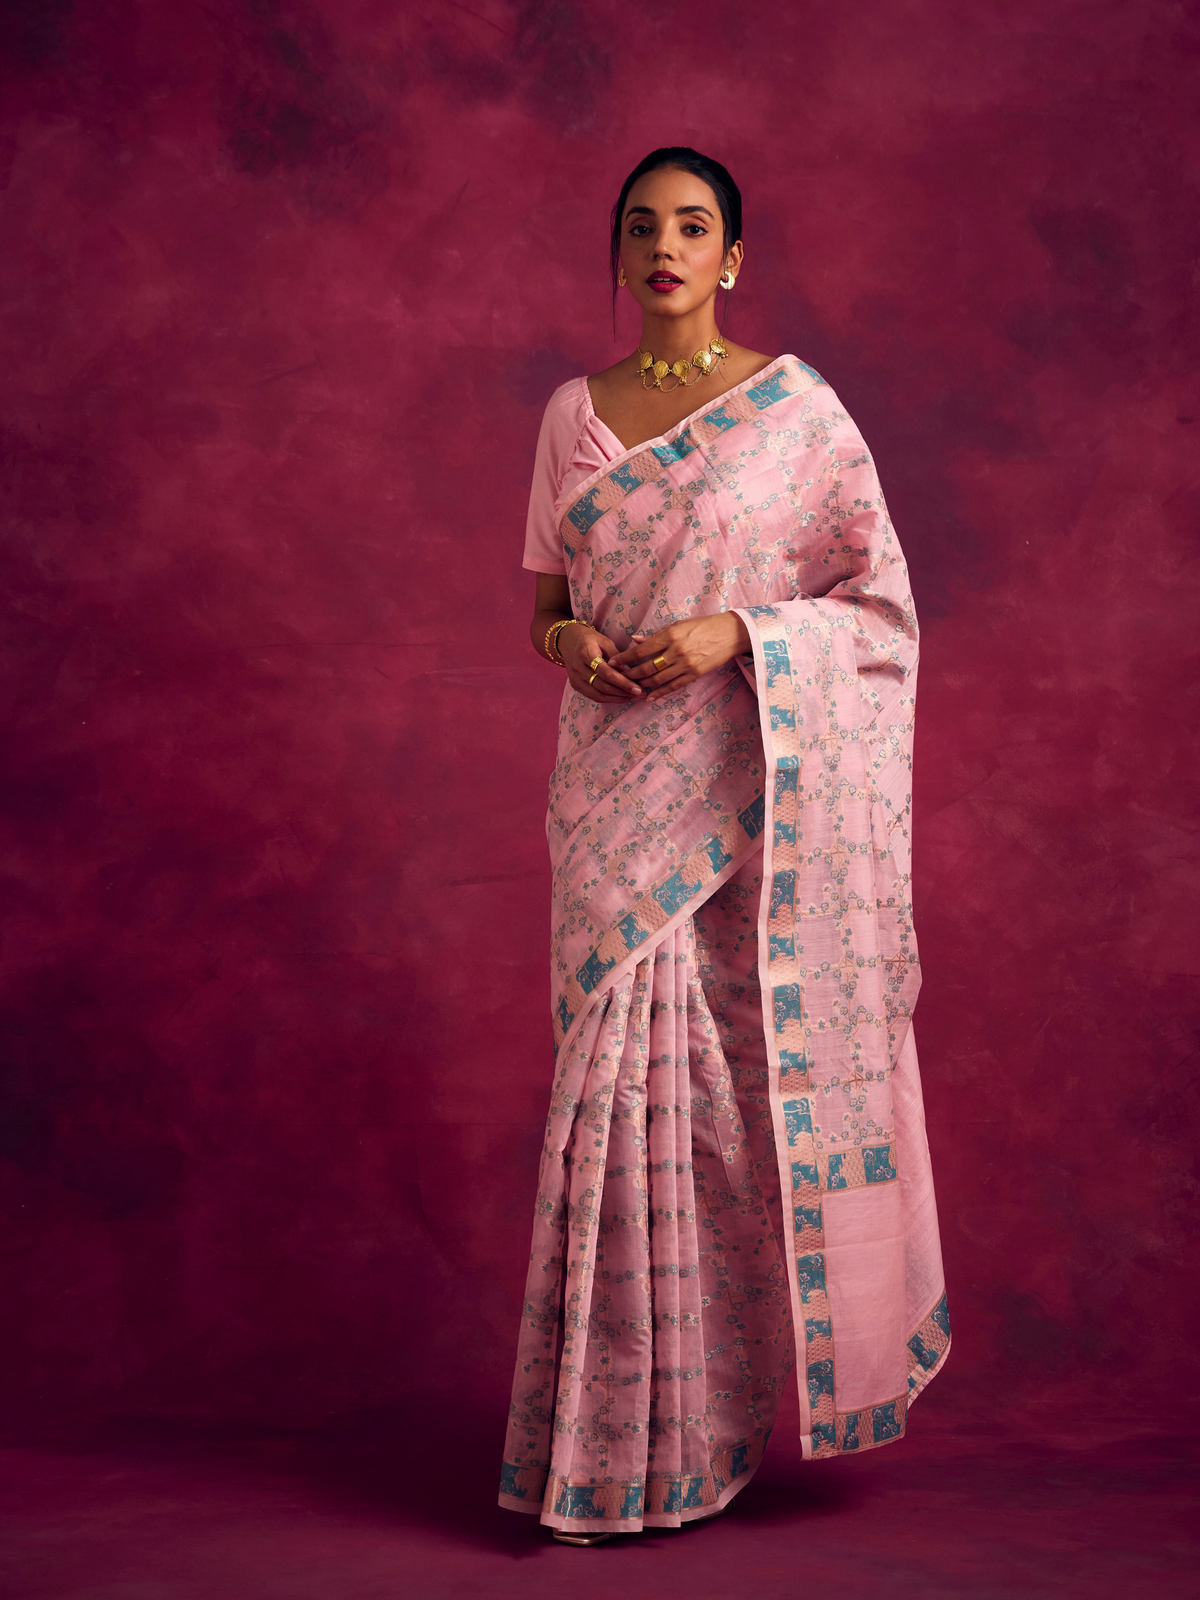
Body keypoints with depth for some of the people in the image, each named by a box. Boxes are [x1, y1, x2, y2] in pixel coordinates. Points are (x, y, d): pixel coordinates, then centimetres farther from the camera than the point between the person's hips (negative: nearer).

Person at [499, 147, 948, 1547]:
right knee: (630, 1062, 1)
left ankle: (748, 1387, 14)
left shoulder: (796, 408, -1)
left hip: (752, 786, -3)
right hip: (617, 791, 3)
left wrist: (736, 633, -15)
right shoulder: (573, 414, 11)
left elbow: (881, 603, -1)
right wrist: (563, 640, -5)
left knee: (746, 1061, -2)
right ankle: (632, 1426, 10)